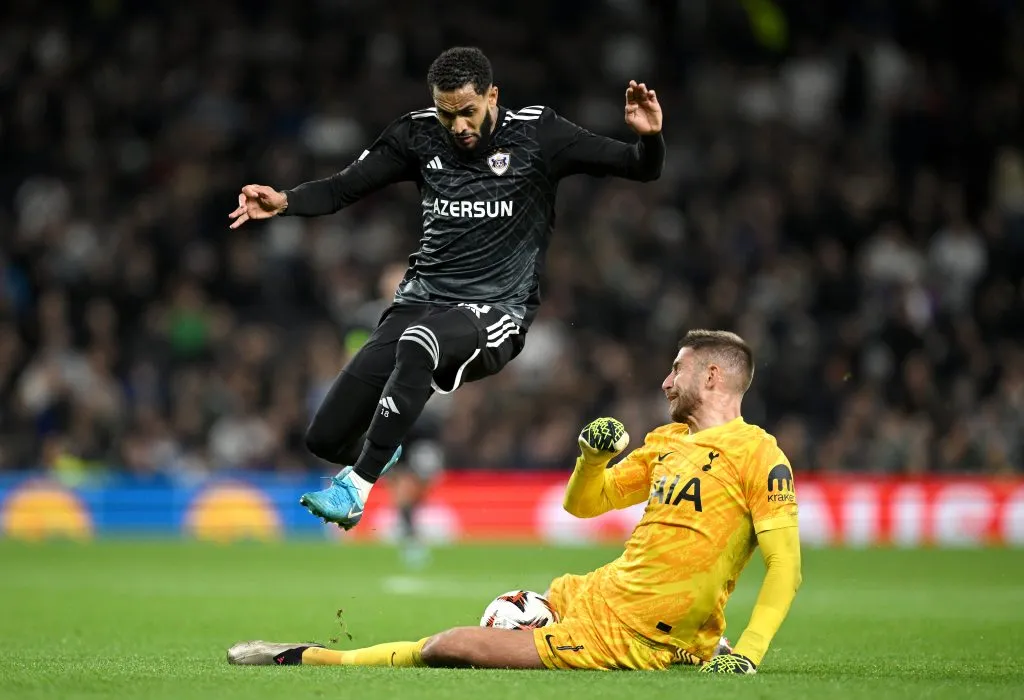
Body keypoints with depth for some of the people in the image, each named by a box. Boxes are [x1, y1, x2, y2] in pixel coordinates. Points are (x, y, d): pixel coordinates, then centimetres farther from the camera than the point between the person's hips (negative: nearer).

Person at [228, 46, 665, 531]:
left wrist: (648, 138, -28)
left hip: (496, 313, -4)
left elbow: (640, 168, -4)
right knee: (325, 438, -4)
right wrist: (285, 202, -13)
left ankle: (357, 488, -33)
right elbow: (343, 188, 7)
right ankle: (382, 452, 35)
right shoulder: (420, 135, 5)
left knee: (419, 342, -40)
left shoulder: (535, 134, -4)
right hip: (421, 302, 5)